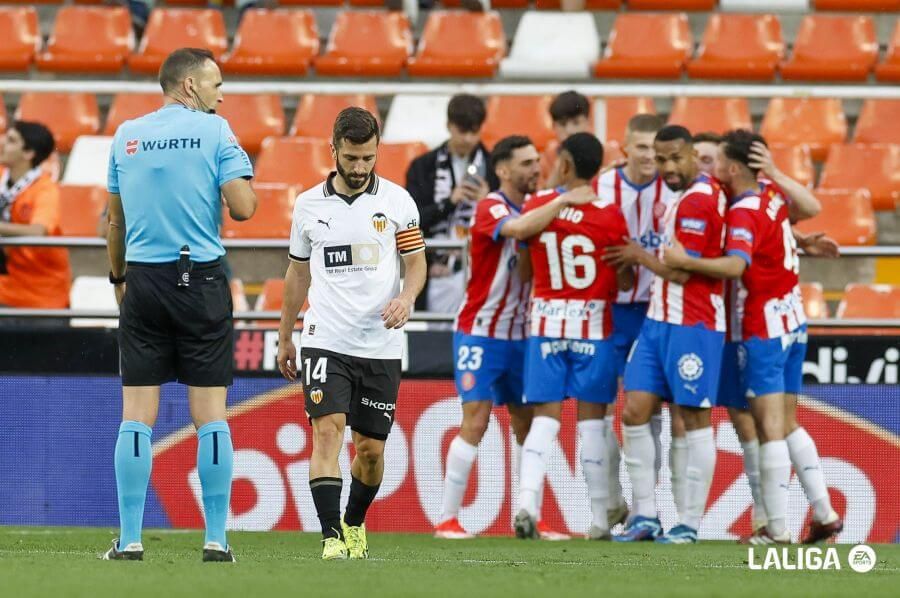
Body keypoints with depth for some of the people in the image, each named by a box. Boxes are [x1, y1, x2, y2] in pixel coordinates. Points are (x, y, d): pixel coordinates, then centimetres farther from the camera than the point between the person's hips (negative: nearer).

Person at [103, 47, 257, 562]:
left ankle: (130, 539, -1)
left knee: (137, 416, 2)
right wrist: (242, 170, 10)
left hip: (143, 282, 3)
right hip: (201, 280, -3)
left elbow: (116, 220, 14)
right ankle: (216, 539, 0)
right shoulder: (214, 131, -3)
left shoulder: (126, 137, 9)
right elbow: (243, 207, -9)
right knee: (211, 414, 1)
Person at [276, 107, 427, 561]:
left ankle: (354, 524, 31)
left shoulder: (397, 200, 2)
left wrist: (406, 297, -18)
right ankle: (332, 537, -21)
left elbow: (416, 263, 4)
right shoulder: (308, 205, 6)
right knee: (327, 431, -17)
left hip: (381, 346, 0)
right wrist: (284, 337, 18)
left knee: (371, 448, 6)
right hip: (325, 340, 0)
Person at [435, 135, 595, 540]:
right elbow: (518, 229, -36)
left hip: (519, 335, 7)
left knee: (528, 423, 6)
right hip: (480, 334, -7)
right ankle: (448, 519, -9)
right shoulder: (491, 209, -14)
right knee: (476, 420, -12)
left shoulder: (535, 209, 9)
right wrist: (563, 201, -33)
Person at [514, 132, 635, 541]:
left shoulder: (535, 207, -2)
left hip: (545, 323, 1)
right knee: (592, 419, 4)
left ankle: (527, 503, -15)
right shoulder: (610, 217, -8)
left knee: (544, 417, 3)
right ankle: (599, 519, 5)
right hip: (593, 325, -1)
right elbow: (626, 281, -3)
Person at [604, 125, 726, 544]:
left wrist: (639, 255, -2)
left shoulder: (697, 202, -14)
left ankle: (690, 524, 1)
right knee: (635, 412, 4)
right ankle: (645, 516, 8)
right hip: (659, 320, 9)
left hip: (692, 325, -9)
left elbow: (682, 271, -16)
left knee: (694, 419, -3)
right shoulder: (687, 198, 14)